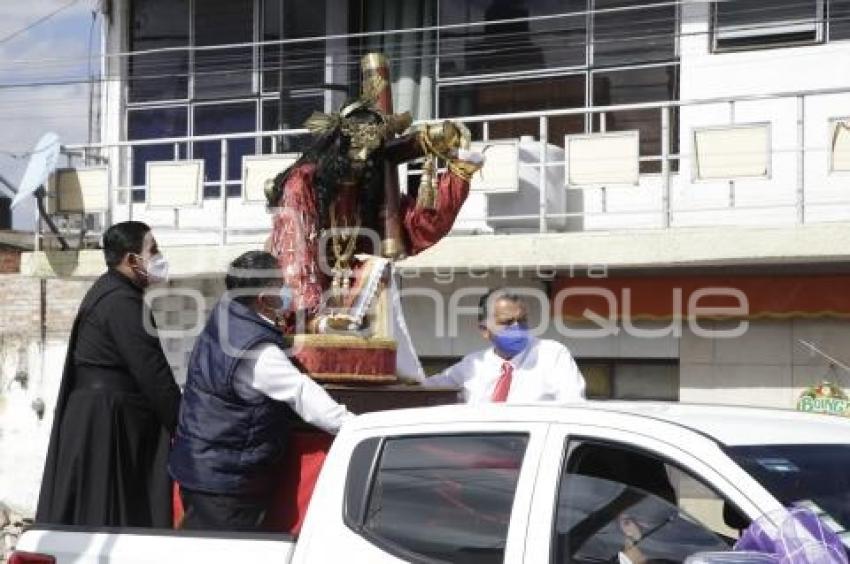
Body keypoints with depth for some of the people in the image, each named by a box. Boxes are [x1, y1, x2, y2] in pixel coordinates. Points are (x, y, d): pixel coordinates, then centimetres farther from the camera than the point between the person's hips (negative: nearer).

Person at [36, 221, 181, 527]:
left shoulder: (110, 291, 15)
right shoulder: (123, 303, -17)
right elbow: (152, 373, -19)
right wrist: (183, 424, -12)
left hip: (96, 414, 10)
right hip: (108, 420, -10)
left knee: (87, 511, 11)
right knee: (107, 513, -6)